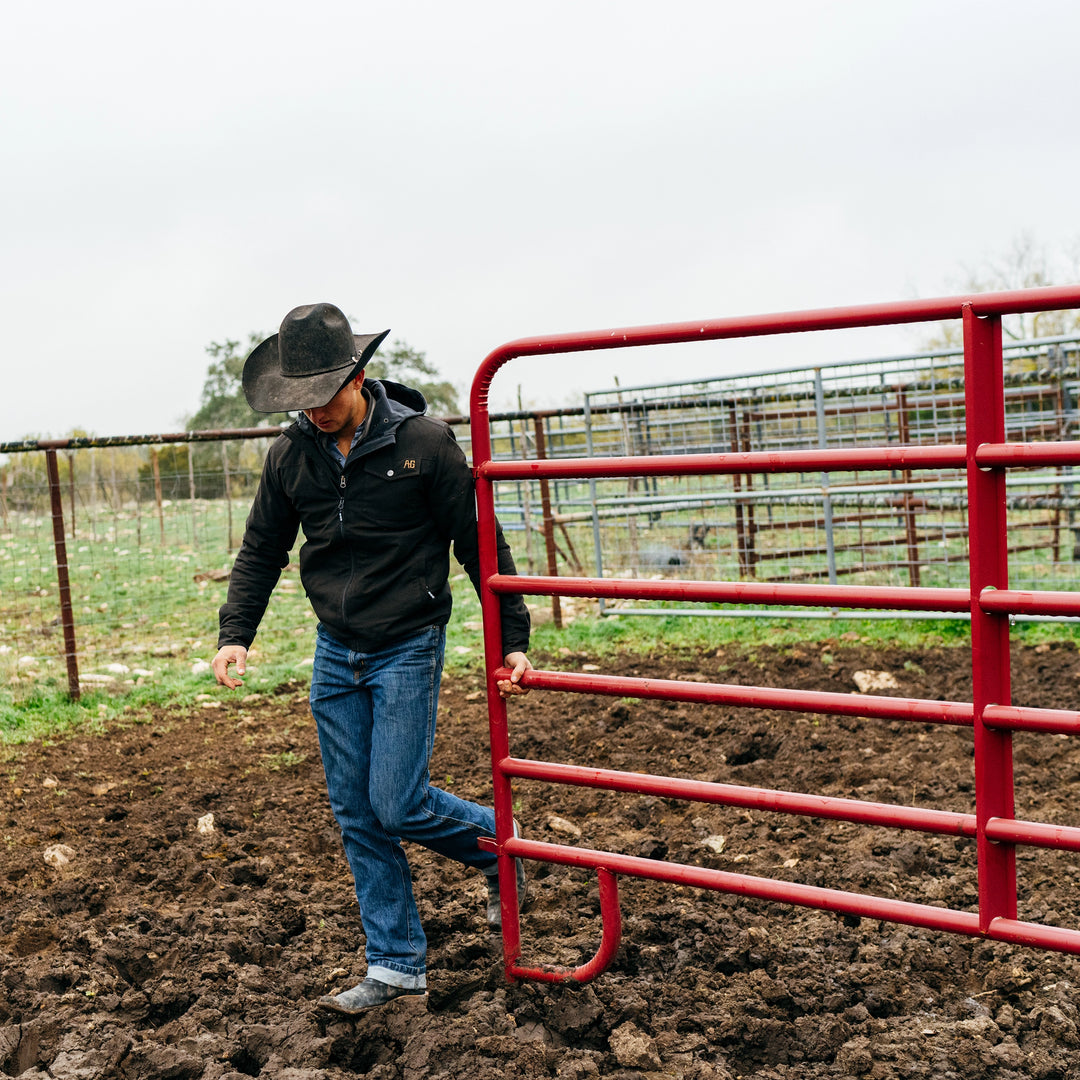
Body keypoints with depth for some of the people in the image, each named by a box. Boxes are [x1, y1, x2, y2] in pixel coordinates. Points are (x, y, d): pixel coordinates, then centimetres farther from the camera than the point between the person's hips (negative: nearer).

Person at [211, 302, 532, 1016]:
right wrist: (235, 634, -1)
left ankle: (499, 842, 23)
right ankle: (397, 969, 18)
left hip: (408, 650, -5)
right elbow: (261, 552, 12)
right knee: (358, 816, 7)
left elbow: (480, 546, -7)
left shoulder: (424, 442, -12)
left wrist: (513, 640, -8)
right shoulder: (291, 455, 1)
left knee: (398, 805, -8)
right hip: (335, 655, 5)